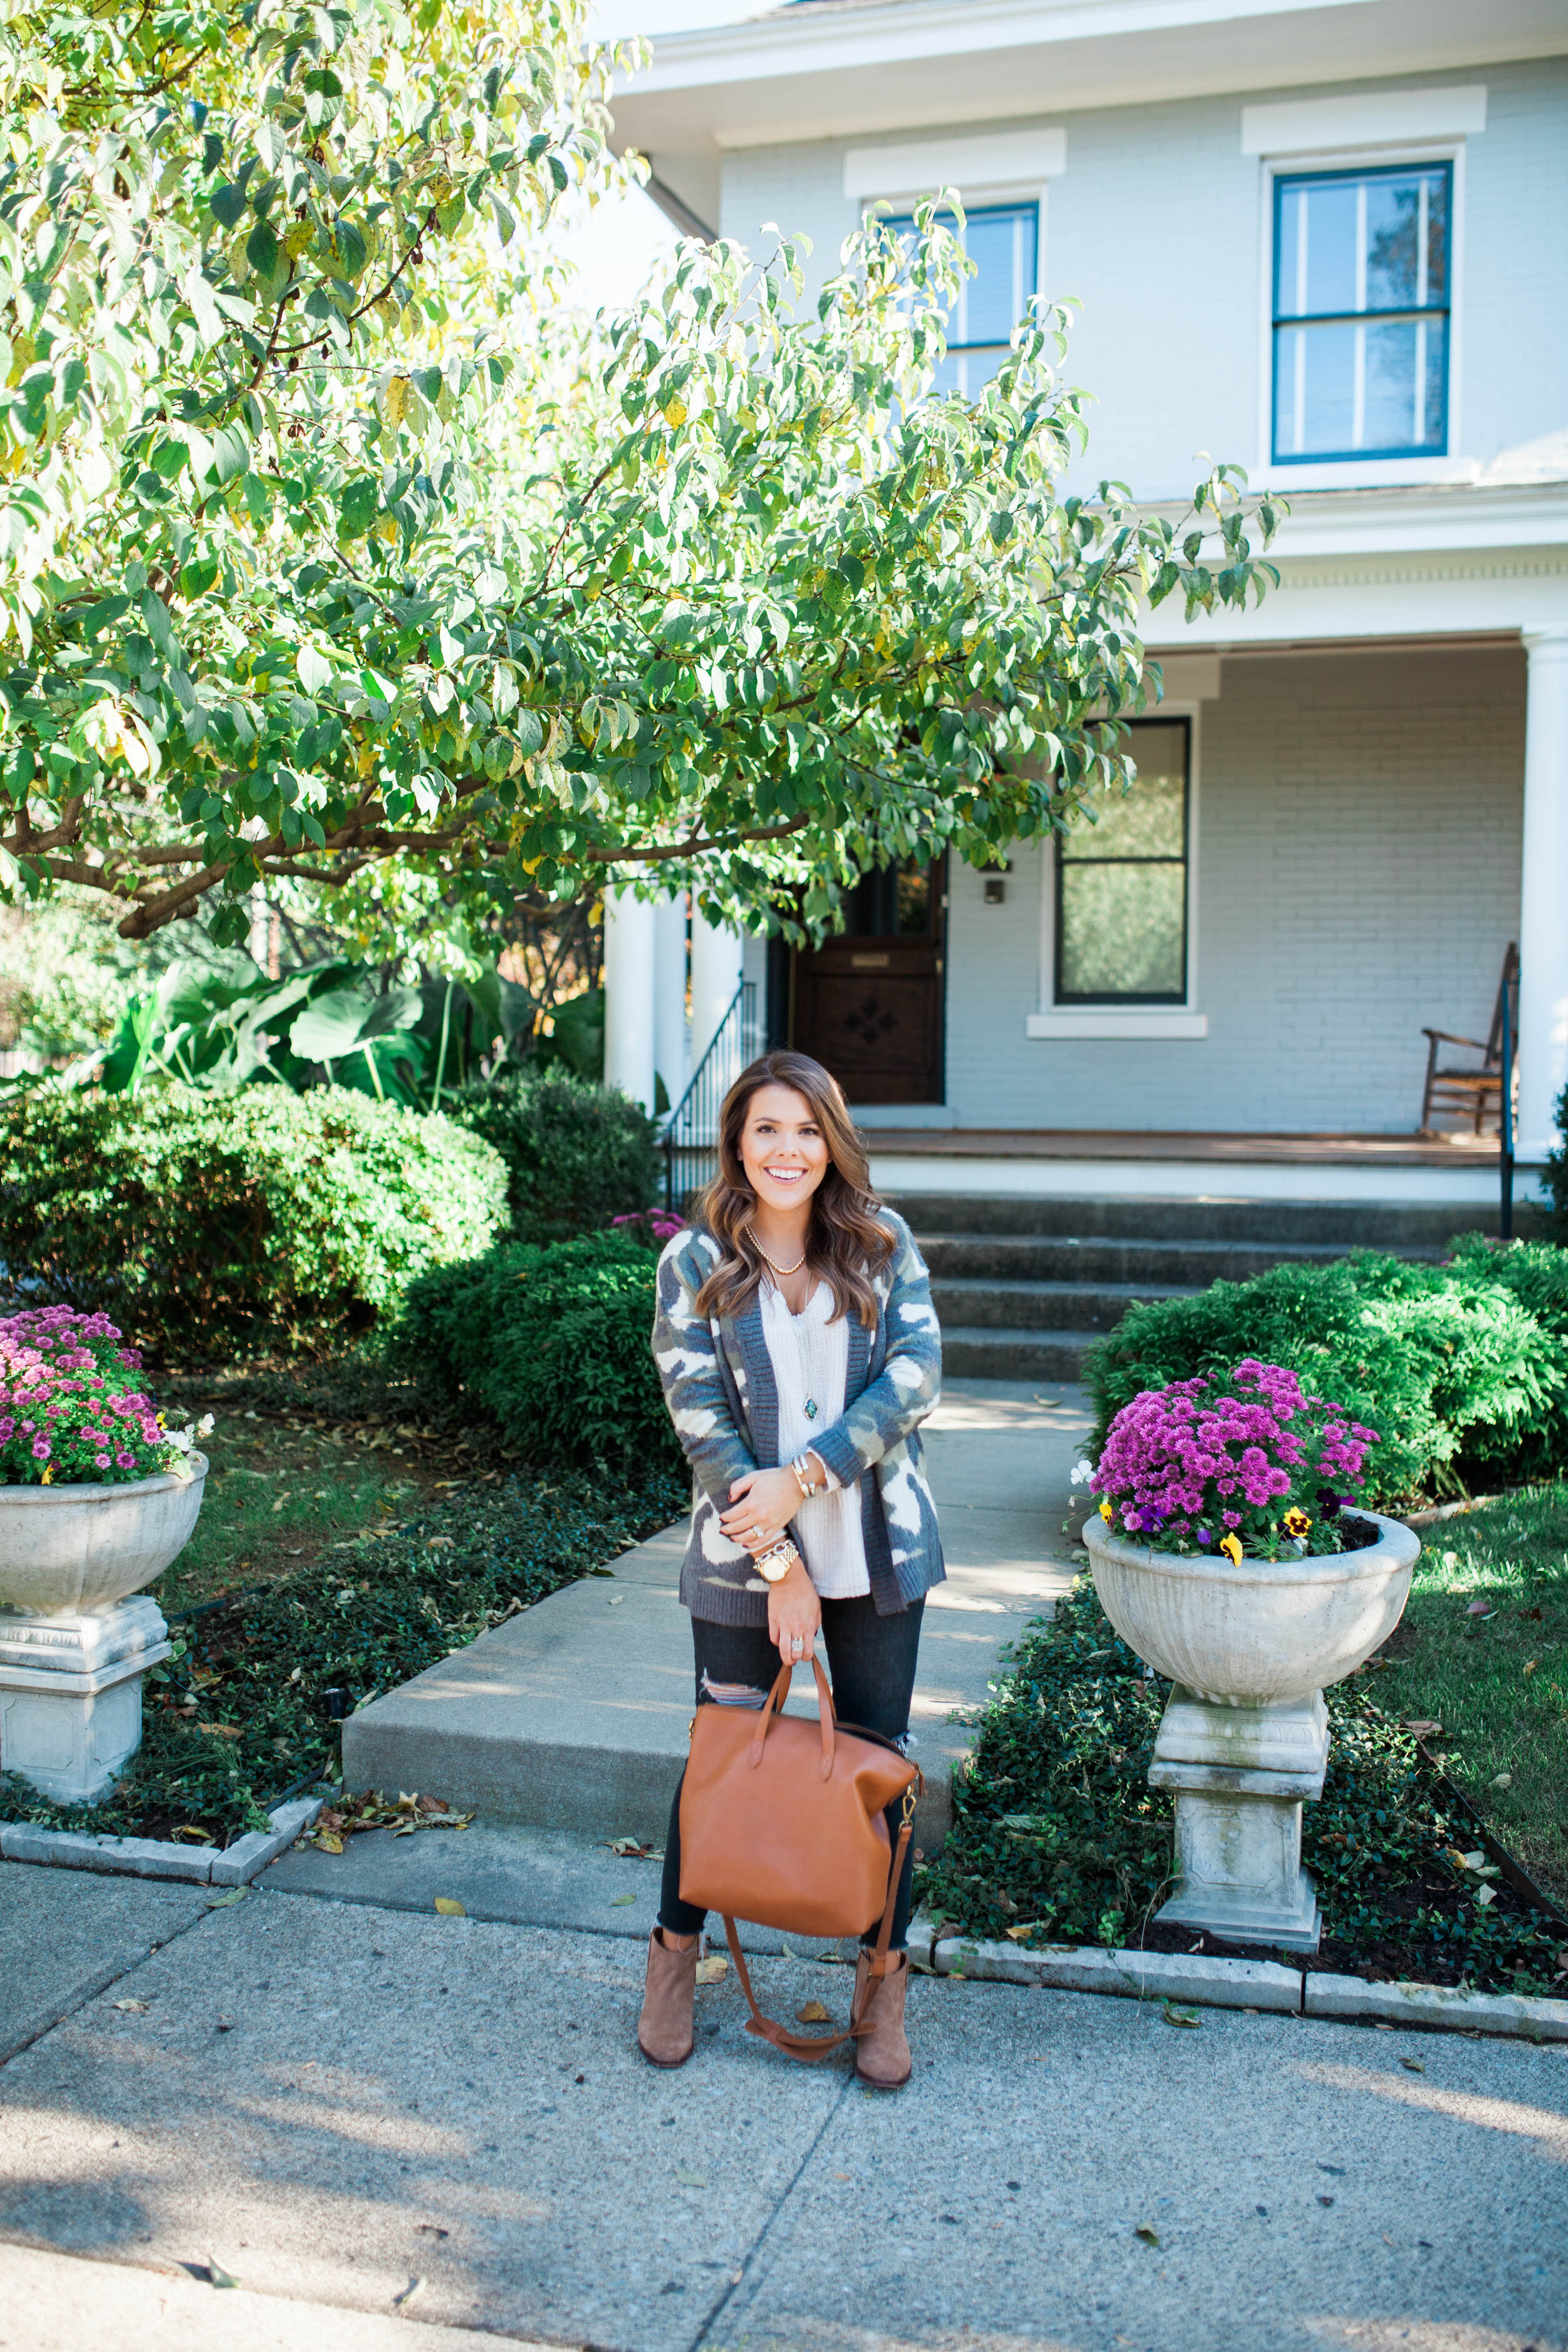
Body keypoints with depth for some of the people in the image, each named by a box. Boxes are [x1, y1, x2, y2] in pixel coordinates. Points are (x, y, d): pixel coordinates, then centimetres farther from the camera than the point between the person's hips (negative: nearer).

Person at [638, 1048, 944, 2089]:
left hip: (877, 1554, 1)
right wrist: (781, 1565, -13)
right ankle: (677, 1950, 34)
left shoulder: (882, 1242, -1)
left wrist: (803, 1476, -19)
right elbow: (703, 1425, -8)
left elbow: (918, 1371, -11)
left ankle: (883, 1984, 26)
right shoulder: (695, 1262, -4)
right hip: (744, 1560, -1)